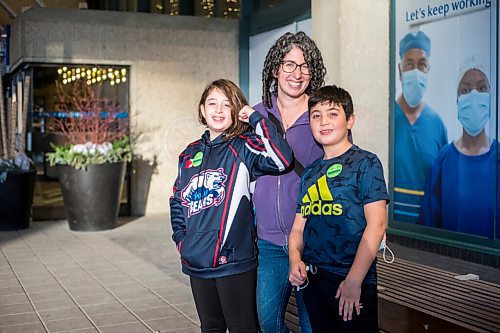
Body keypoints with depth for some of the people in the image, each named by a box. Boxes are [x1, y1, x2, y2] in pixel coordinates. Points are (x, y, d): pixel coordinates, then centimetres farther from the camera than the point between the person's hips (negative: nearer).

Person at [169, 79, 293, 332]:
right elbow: (177, 199, 20)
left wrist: (256, 117, -19)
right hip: (197, 262, 6)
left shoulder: (244, 147, -7)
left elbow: (282, 159, -26)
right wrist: (181, 238, 8)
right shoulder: (190, 153, 11)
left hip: (234, 261, -6)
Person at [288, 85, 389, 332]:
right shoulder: (310, 172, 12)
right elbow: (299, 226, 12)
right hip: (311, 280, 6)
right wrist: (295, 259, -8)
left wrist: (354, 280, -18)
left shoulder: (365, 163, -6)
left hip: (353, 279, -5)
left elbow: (376, 223, -14)